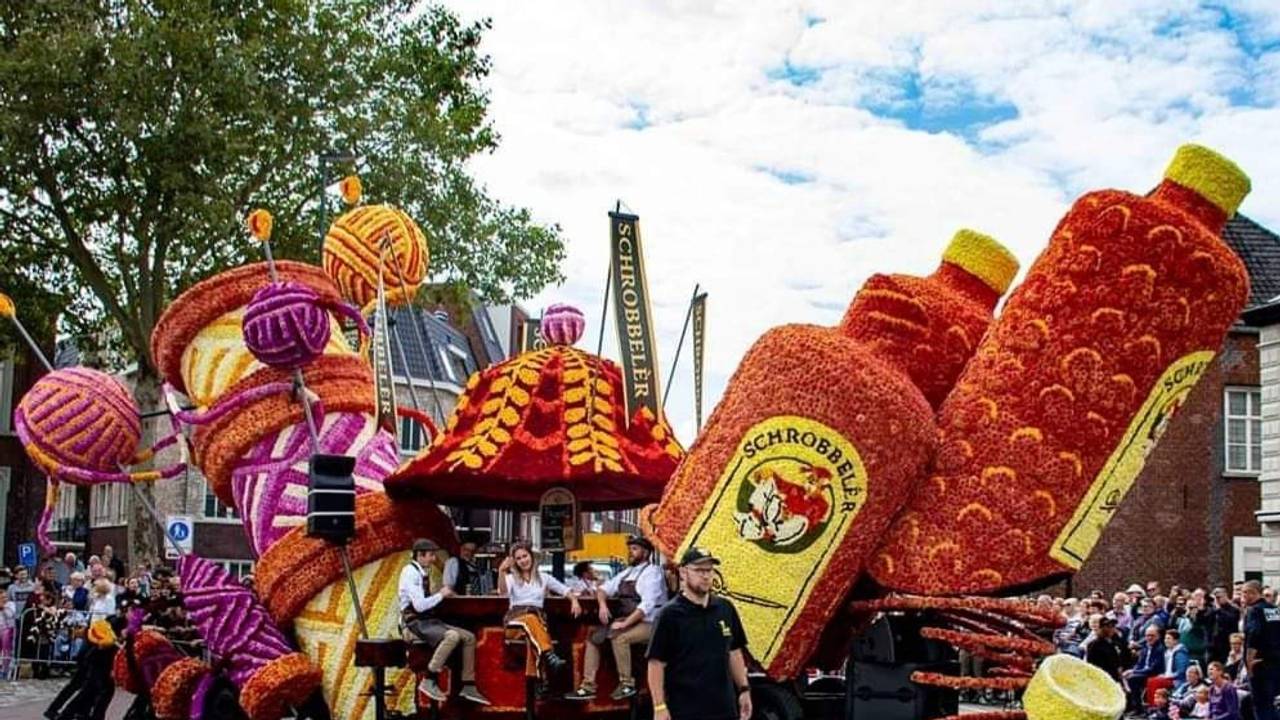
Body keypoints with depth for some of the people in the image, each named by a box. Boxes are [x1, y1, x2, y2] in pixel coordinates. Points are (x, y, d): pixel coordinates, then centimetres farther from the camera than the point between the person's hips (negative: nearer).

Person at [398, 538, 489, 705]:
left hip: (429, 621, 9)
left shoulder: (423, 573, 15)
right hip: (415, 624, -9)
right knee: (452, 636, -32)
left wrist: (441, 594, 7)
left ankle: (468, 687, 0)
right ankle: (428, 682, -24)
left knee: (469, 637, -2)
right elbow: (419, 605, -21)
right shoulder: (410, 572, -13)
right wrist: (441, 595, -10)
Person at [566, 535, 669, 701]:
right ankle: (588, 686, -3)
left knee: (619, 637, -33)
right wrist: (603, 604, -2)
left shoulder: (652, 572, -10)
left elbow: (647, 605, -21)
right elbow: (603, 589, 20)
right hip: (627, 621, 8)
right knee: (594, 636, -3)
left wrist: (625, 623, -25)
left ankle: (627, 684, -17)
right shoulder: (627, 573, 15)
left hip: (648, 624, -8)